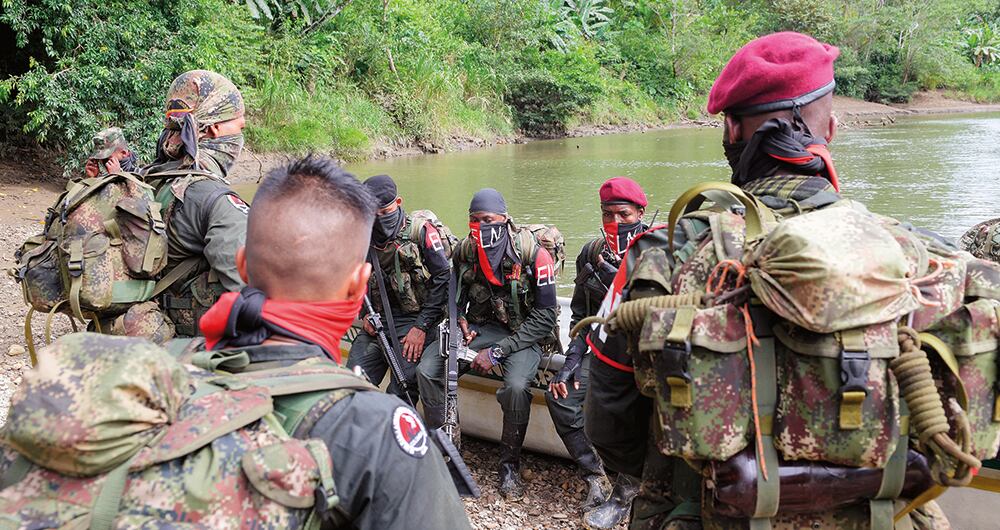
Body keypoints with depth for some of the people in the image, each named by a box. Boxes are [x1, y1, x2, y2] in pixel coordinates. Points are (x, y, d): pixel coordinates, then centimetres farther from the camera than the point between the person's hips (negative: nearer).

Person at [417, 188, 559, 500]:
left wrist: (497, 352, -22)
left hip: (522, 333, -5)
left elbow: (546, 316, -18)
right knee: (426, 370, -16)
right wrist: (460, 319, -8)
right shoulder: (465, 251, -3)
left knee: (516, 386, -34)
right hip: (480, 326, 5)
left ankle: (510, 465, -10)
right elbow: (456, 294, 16)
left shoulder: (532, 253, -19)